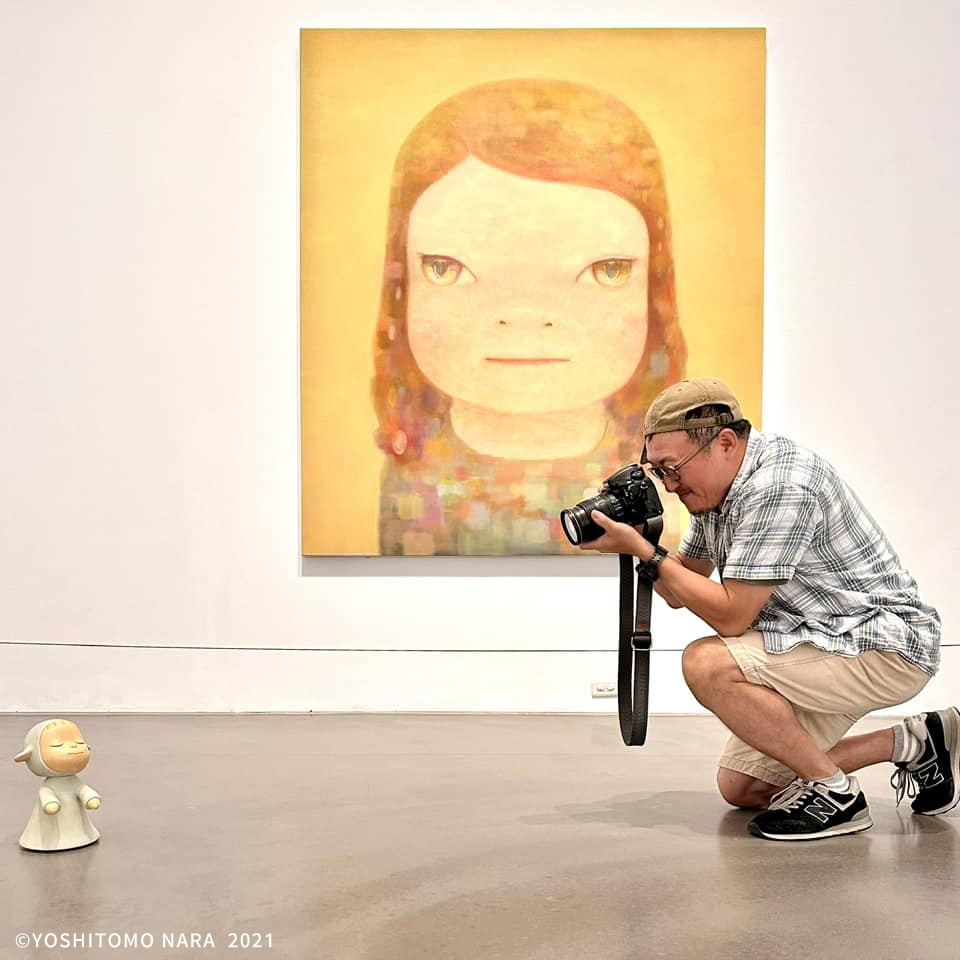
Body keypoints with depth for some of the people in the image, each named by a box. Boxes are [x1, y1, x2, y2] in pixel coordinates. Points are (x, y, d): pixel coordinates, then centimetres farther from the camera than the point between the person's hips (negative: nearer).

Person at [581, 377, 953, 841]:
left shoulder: (779, 488, -27)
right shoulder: (716, 482, 4)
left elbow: (731, 616, -26)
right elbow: (679, 590, 11)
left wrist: (642, 550, -24)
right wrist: (637, 540, -7)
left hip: (885, 646, -10)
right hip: (822, 646, 10)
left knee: (707, 664, -28)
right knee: (739, 787, 11)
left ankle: (835, 794, -10)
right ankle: (912, 743, 17)